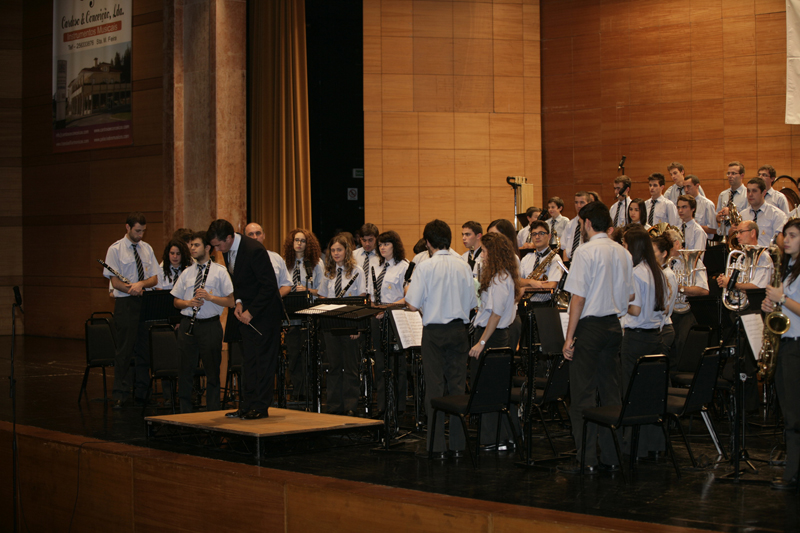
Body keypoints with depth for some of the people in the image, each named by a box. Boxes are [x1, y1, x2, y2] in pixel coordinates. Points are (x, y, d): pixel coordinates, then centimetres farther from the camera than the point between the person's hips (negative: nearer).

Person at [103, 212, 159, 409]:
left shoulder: (147, 249, 13)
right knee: (124, 350, -6)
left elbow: (154, 279, 7)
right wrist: (132, 289, -22)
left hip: (145, 303, 5)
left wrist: (141, 284, -14)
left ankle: (141, 392, 14)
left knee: (144, 349, 6)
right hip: (125, 304, -5)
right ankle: (120, 394, -3)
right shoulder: (115, 250, -2)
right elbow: (115, 281, -8)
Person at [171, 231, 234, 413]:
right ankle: (185, 412, 14)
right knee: (186, 371, 6)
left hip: (210, 325, -3)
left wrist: (210, 297, -17)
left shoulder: (220, 272, 1)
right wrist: (188, 302, -5)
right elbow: (176, 301, 16)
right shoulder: (187, 273, 14)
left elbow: (231, 301, -4)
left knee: (212, 371, 3)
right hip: (188, 324, 4)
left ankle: (213, 412, 12)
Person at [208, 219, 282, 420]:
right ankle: (248, 405, 13)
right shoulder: (228, 251, 2)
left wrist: (251, 312, -20)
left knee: (263, 360, -3)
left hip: (263, 313, -8)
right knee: (248, 360, 9)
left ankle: (261, 407, 1)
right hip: (245, 312, 8)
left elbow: (269, 286, -22)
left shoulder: (254, 250, -24)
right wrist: (238, 302, -3)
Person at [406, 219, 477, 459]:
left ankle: (437, 445, 1)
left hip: (434, 331, -3)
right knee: (458, 384, 9)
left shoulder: (425, 268, -11)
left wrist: (408, 295, 9)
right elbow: (472, 303, 7)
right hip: (458, 329, 3)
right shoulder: (463, 267, 0)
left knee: (435, 386, 1)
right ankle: (459, 443, 11)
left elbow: (413, 305, -12)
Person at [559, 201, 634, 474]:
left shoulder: (586, 252, -13)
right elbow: (630, 295, 13)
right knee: (611, 390, 11)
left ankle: (586, 459, -4)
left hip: (590, 326, -7)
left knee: (583, 394, -3)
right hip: (614, 326, 7)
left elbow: (579, 298, -15)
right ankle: (612, 456, 14)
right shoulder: (623, 253, 8)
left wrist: (569, 337, -12)